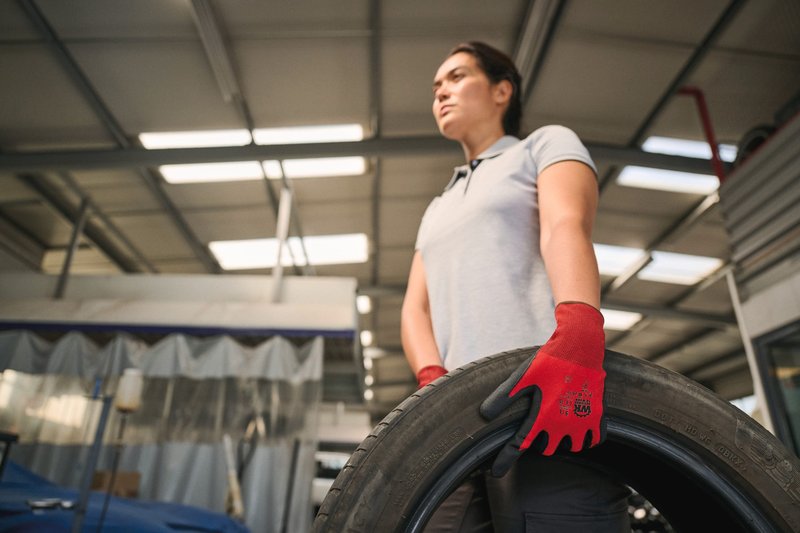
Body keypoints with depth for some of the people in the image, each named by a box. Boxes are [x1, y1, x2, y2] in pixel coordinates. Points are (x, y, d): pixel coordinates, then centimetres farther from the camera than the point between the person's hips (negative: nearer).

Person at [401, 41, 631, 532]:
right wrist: (434, 380, -8)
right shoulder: (437, 209, 28)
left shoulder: (547, 144, 14)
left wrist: (577, 339, -29)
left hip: (551, 399, -5)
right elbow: (416, 306, 14)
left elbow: (567, 226, -9)